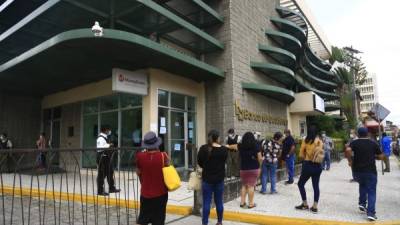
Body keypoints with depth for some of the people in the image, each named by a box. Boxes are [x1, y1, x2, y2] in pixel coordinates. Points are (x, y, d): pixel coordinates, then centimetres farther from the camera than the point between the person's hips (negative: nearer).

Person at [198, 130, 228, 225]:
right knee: (219, 202, 14)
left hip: (207, 179, -1)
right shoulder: (224, 149, -9)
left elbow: (199, 162, 0)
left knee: (206, 202, 4)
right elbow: (224, 161, 6)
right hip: (219, 179, 2)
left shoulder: (203, 148, -12)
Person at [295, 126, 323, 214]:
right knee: (316, 186, 11)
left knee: (300, 184, 13)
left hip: (308, 165, -3)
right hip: (318, 166, 4)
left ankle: (305, 204, 16)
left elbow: (301, 155, -5)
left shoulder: (305, 141, -7)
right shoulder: (320, 142, 1)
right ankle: (315, 207, 13)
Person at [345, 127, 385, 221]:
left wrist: (350, 161, -7)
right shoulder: (373, 143, 4)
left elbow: (348, 150, -20)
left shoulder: (354, 142, 1)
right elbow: (381, 157, 4)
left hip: (357, 170, 1)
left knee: (362, 185, 28)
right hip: (371, 171, -1)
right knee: (371, 192, 5)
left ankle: (362, 203, 20)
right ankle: (371, 213, -3)